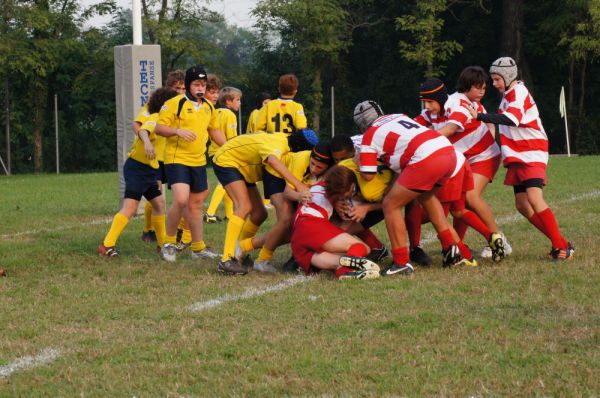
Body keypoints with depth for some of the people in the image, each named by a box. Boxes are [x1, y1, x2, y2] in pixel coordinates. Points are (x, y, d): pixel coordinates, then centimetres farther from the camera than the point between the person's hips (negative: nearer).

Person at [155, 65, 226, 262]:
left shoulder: (208, 107, 12)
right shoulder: (175, 103, -9)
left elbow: (214, 131, 25)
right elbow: (159, 127, -10)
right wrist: (177, 131, -27)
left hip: (198, 162, 7)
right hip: (177, 159, -7)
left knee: (196, 203, 12)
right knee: (181, 199, -21)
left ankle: (198, 248, 21)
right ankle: (169, 242, -4)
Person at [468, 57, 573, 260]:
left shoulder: (519, 93, -15)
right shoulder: (508, 95, 15)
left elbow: (511, 119, -32)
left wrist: (479, 116, -36)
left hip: (532, 154, -10)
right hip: (517, 156, 10)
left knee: (534, 197, -22)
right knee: (522, 204, 4)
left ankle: (562, 246, -18)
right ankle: (559, 244, 10)